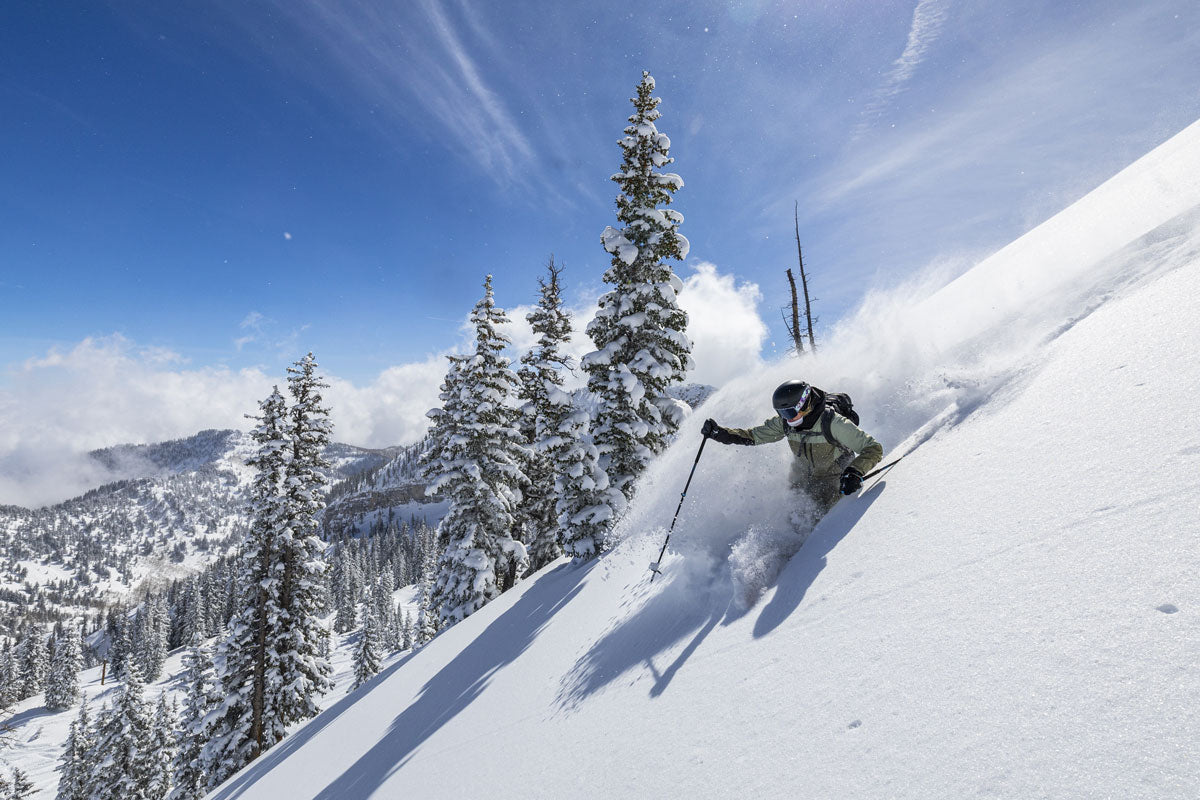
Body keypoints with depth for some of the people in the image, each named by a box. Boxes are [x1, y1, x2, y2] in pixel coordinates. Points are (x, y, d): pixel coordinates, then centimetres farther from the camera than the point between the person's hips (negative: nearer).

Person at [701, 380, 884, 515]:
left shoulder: (833, 423, -29)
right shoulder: (785, 423, -14)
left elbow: (874, 449, -26)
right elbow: (753, 436, -4)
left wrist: (855, 472, -45)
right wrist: (719, 433, -18)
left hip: (836, 483, -5)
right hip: (803, 481, 5)